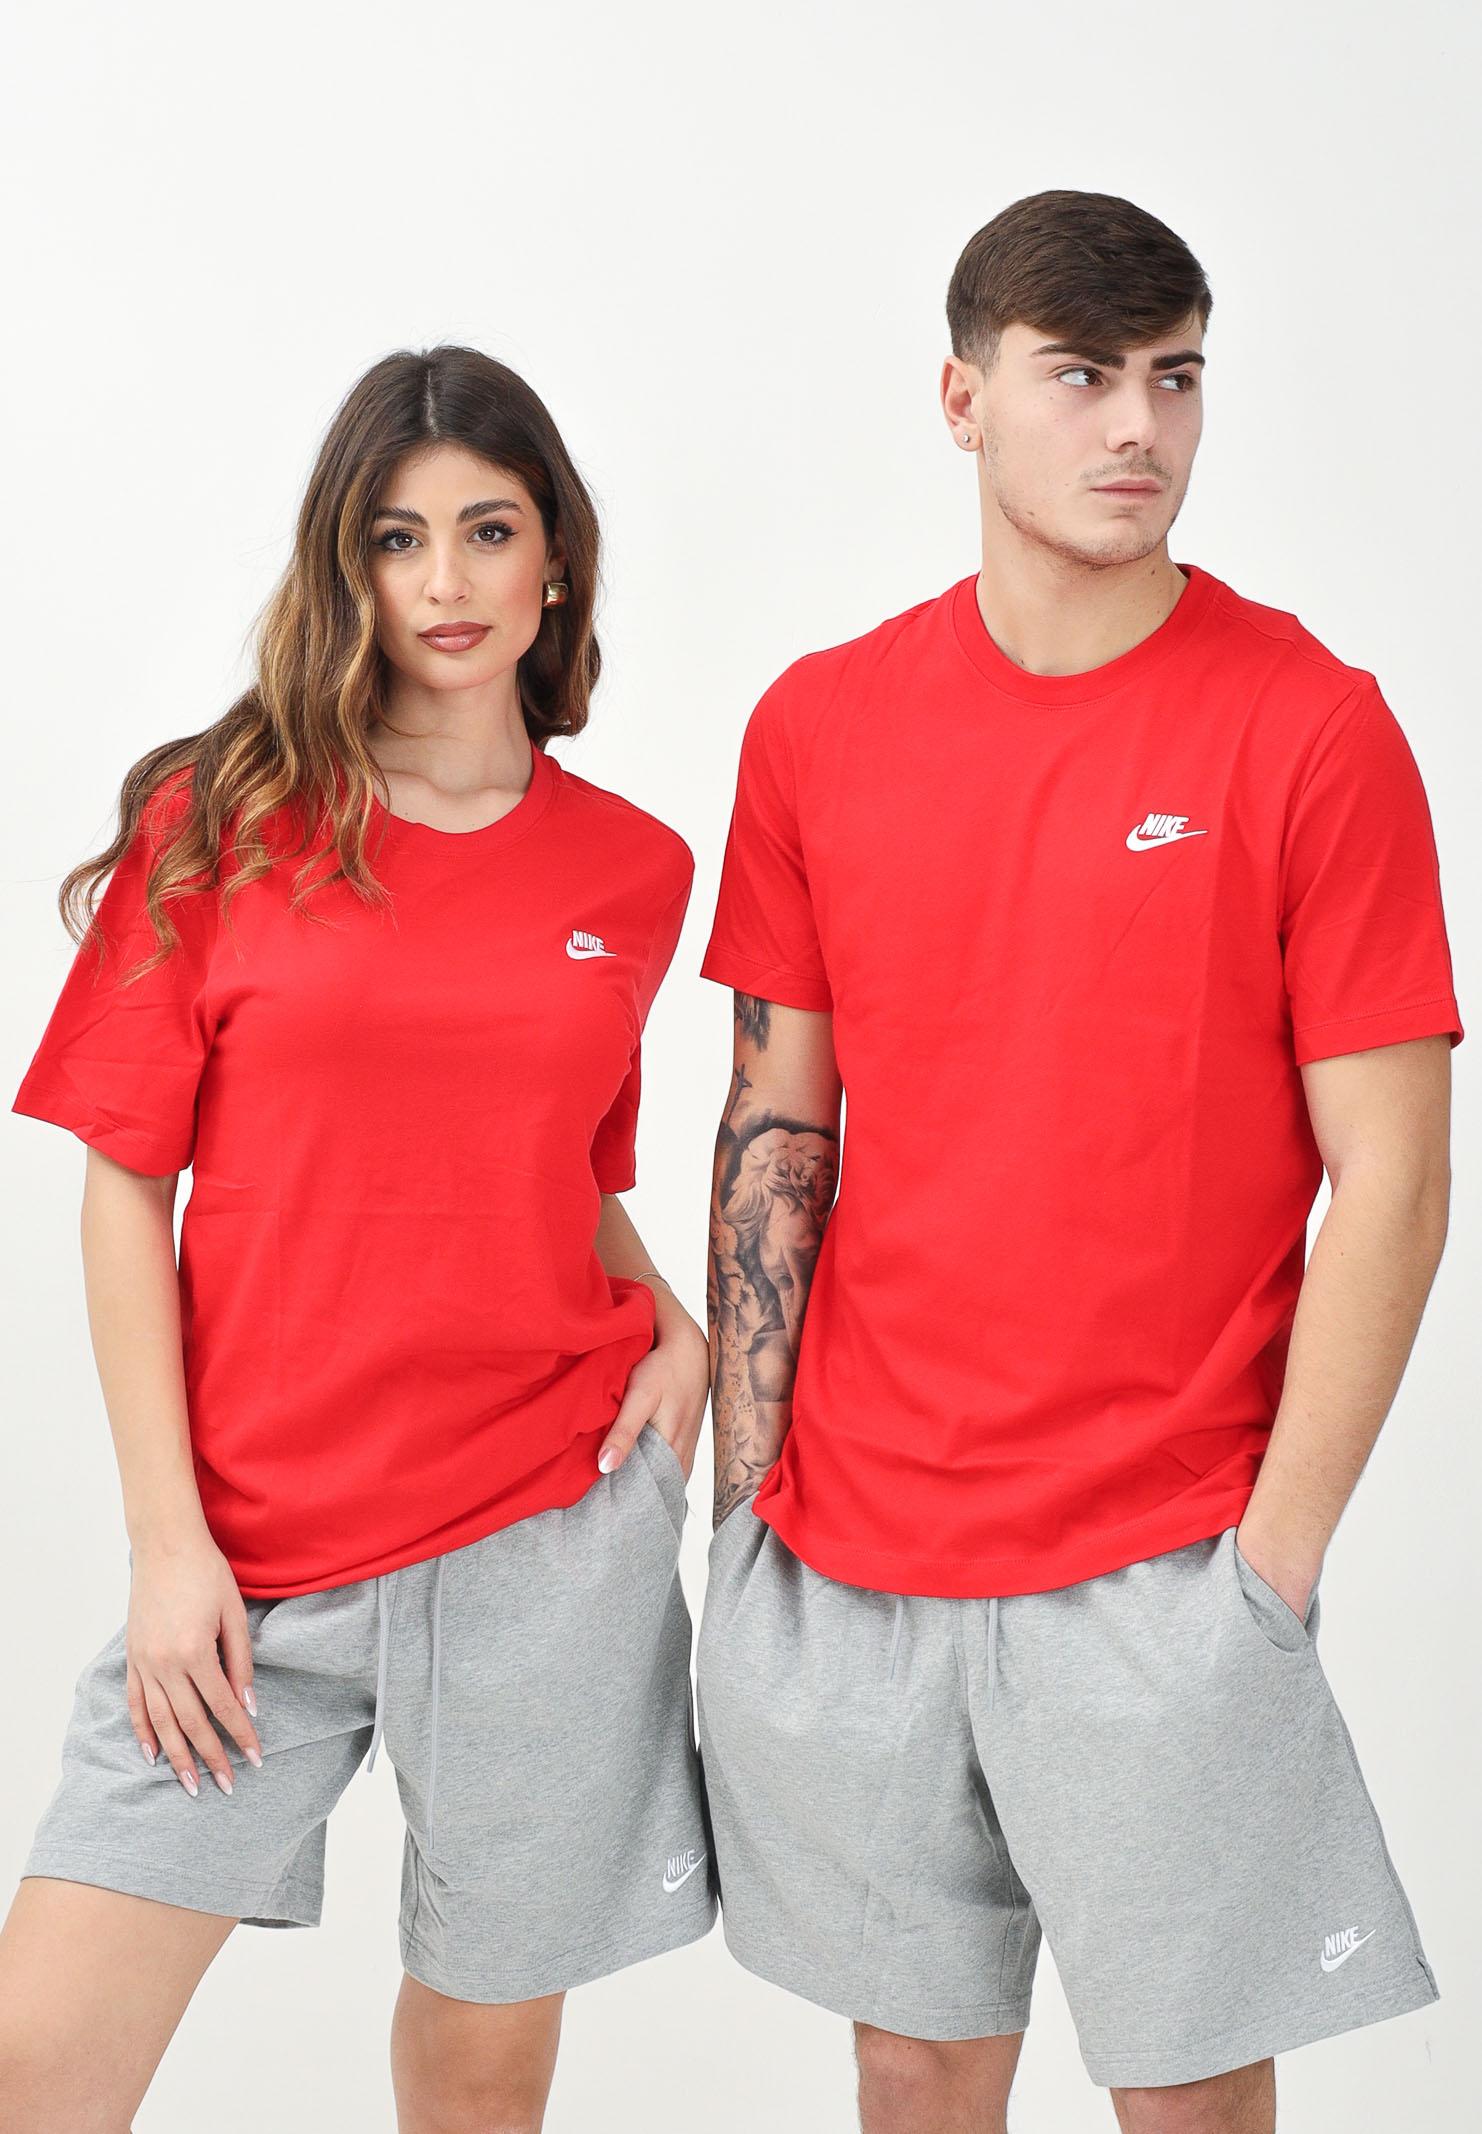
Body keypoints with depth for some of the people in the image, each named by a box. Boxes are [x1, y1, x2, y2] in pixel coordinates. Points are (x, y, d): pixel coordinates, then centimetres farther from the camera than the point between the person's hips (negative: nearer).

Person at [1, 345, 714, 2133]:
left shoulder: (634, 872, 6)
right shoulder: (220, 821, -1)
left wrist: (675, 1328, 0)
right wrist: (167, 1538, -6)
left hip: (553, 1523, 2)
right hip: (252, 1544, -1)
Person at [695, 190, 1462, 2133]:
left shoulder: (1309, 724, -7)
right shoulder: (818, 725, 3)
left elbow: (1390, 1181, -8)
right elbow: (777, 1130, 8)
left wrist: (1275, 1557, -11)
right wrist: (745, 1488, 4)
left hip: (1158, 1569, -3)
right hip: (844, 1556, 3)